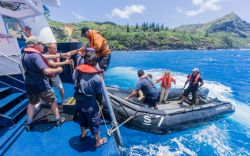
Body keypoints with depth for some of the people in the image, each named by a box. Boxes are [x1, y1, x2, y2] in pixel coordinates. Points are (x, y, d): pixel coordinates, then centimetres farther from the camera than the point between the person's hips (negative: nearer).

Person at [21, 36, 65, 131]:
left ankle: (29, 123, 28)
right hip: (41, 84, -8)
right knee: (53, 101, 10)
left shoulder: (25, 54, 6)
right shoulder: (35, 55, -22)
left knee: (32, 102, 24)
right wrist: (57, 70, -16)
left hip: (29, 84, 8)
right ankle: (58, 120, 24)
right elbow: (46, 71, -33)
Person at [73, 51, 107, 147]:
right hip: (90, 103, -5)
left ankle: (83, 134, 54)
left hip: (78, 101, 6)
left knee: (82, 118, 30)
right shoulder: (97, 77, -20)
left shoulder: (76, 71, -7)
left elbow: (75, 84, 5)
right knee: (94, 122, 14)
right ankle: (98, 141, 35)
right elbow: (98, 93, -9)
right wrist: (100, 102, 7)